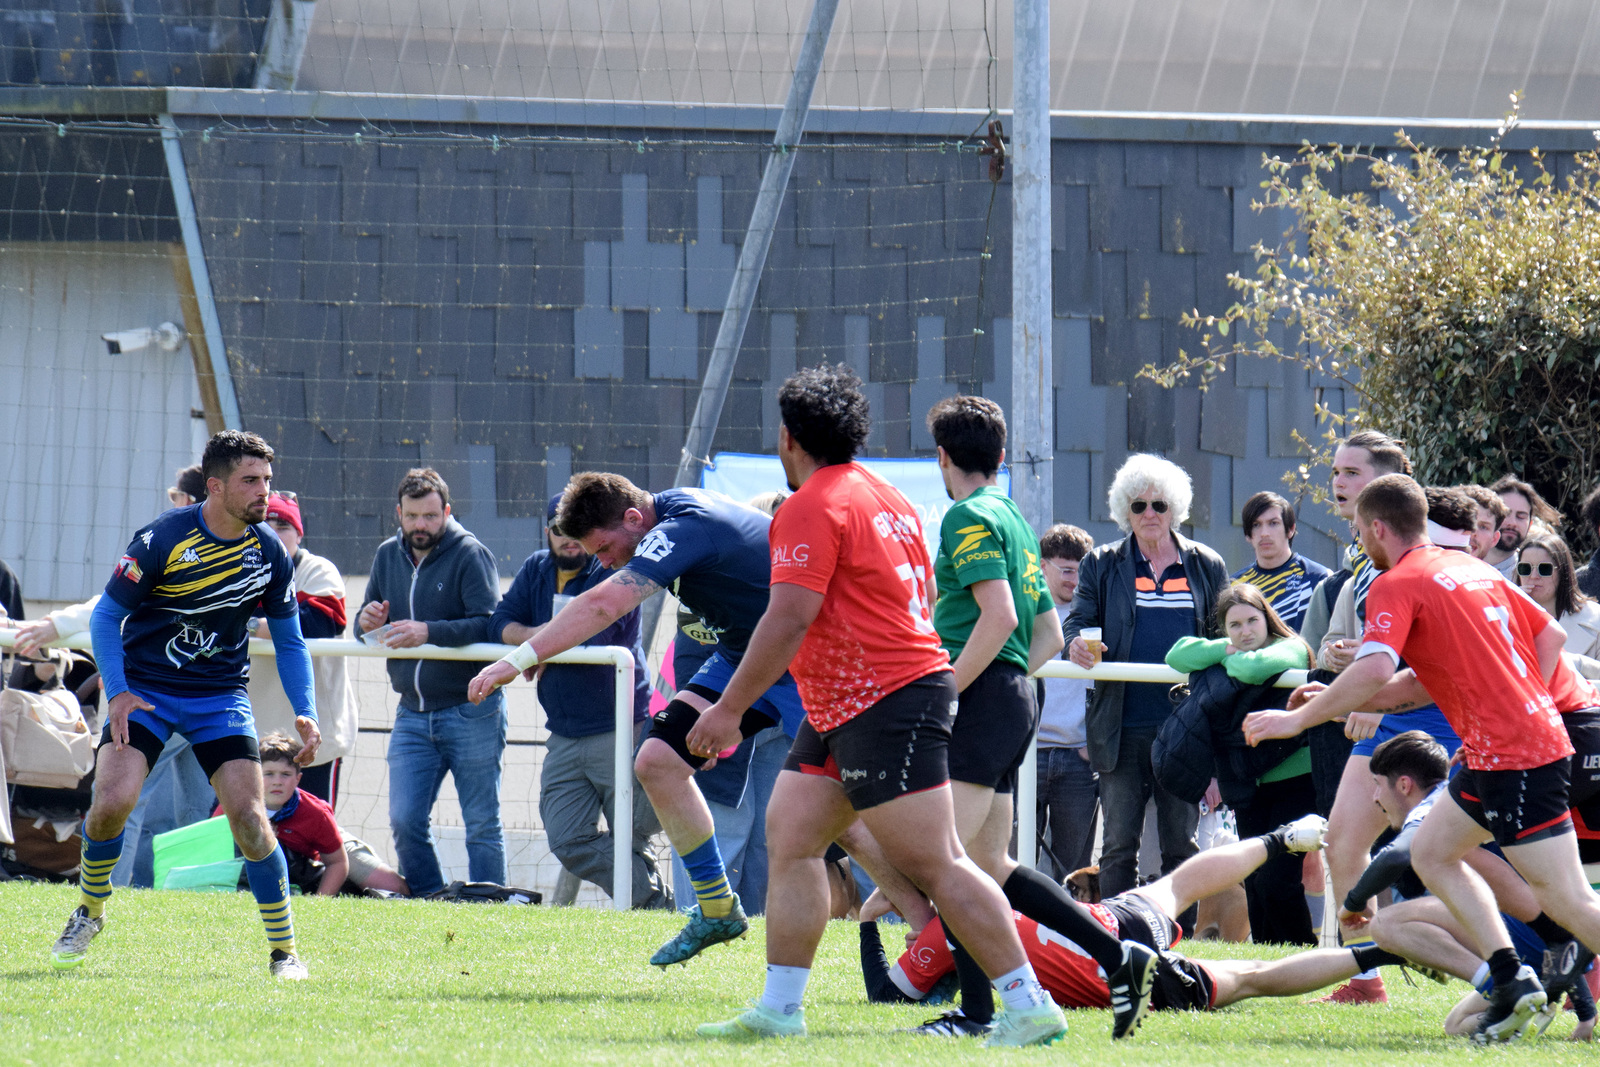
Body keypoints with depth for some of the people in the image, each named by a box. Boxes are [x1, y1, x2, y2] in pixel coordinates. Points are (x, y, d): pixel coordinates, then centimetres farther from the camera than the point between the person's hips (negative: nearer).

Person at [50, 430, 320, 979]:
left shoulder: (270, 553, -3)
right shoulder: (162, 539, -16)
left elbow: (289, 641, 9)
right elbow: (106, 615, -7)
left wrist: (306, 712, -3)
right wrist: (117, 692, -18)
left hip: (220, 696, 2)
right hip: (145, 688, -2)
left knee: (248, 816, -12)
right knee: (112, 800, -19)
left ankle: (284, 950, 1)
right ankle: (90, 910, 10)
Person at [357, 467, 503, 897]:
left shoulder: (471, 555, -7)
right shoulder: (388, 555, 12)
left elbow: (488, 625, -18)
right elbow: (365, 625, 18)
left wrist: (428, 632, -29)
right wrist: (367, 621, -6)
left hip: (471, 712, -5)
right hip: (412, 714, 5)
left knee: (482, 825, 0)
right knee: (405, 821, -2)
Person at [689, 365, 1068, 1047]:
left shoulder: (813, 507, -12)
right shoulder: (887, 500, 18)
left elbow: (789, 618, -19)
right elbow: (922, 601, 24)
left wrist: (729, 709, -14)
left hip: (884, 707, -11)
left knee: (934, 864, -11)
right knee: (790, 838, 8)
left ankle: (1029, 1009, -13)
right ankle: (778, 1010, 8)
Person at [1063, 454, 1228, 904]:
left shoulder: (1207, 566, 12)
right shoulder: (1102, 565, 11)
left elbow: (1226, 638, 13)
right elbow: (1078, 620, 6)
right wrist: (1077, 643, -18)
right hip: (1122, 727, 0)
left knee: (1180, 843, 3)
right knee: (1119, 846, -1)